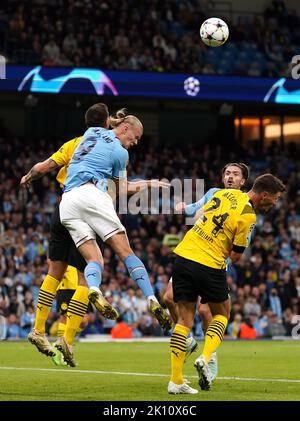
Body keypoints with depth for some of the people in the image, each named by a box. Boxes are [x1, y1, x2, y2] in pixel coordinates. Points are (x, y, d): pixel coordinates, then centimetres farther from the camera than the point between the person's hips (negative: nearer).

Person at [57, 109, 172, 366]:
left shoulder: (92, 132, 24)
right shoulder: (119, 152, 5)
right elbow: (123, 191, 17)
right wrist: (149, 184, 28)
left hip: (67, 202, 6)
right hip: (91, 194, -6)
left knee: (94, 260, -3)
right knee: (125, 252, -7)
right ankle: (153, 302, -26)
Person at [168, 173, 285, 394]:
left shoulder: (226, 193, 7)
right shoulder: (248, 216, -12)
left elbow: (201, 214, 20)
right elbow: (236, 256, -7)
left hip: (184, 255, 6)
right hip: (210, 266, -6)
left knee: (184, 320, 9)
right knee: (222, 314, 19)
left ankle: (176, 380, 5)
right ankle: (205, 358, -3)